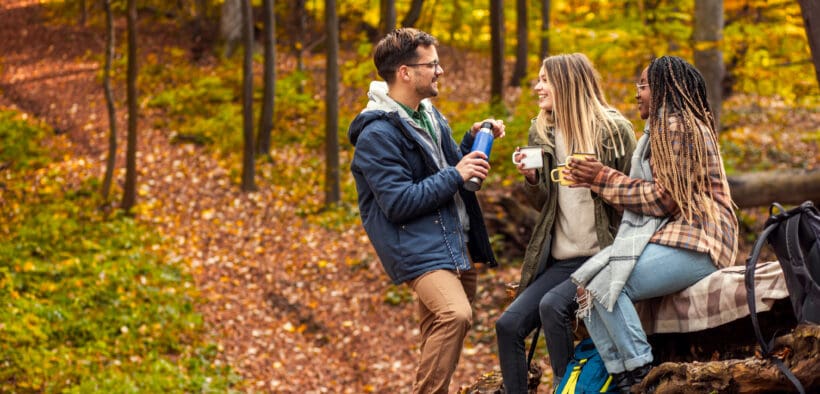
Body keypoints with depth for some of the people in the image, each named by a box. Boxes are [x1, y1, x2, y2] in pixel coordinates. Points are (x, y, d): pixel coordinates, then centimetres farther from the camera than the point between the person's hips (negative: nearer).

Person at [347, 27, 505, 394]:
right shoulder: (378, 134, -17)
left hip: (456, 242, 9)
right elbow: (399, 203, -21)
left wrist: (473, 141, 6)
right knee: (455, 314, -27)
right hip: (418, 246, -9)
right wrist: (456, 175, -19)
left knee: (446, 327, 13)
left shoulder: (428, 114, 12)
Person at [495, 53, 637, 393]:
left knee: (552, 306, -28)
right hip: (560, 259, 6)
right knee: (509, 324, -10)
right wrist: (531, 180, -4)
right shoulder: (542, 132, 11)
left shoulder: (613, 129, -5)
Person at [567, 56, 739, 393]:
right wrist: (595, 180, 10)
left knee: (607, 285, -24)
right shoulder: (665, 127, 23)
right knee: (587, 285, -3)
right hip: (674, 235, 10)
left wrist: (604, 178, -7)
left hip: (694, 244, -10)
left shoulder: (676, 127, -9)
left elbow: (665, 198, -16)